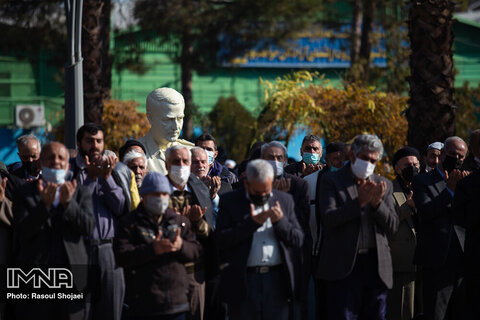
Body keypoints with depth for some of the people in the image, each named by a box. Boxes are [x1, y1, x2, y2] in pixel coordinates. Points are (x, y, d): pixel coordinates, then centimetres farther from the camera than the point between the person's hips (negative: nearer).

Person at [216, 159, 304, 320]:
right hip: (243, 281, -2)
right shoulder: (230, 201, 4)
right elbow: (221, 240, -7)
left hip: (277, 280, 2)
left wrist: (280, 222, -10)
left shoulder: (284, 200, 12)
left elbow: (298, 240, 8)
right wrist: (252, 223, -15)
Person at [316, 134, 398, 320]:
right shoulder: (331, 181, 2)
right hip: (344, 266, -4)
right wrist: (359, 202, -19)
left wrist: (377, 203, -10)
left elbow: (392, 226, 8)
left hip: (376, 266, 4)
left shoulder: (384, 185, 14)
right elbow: (328, 219, -10)